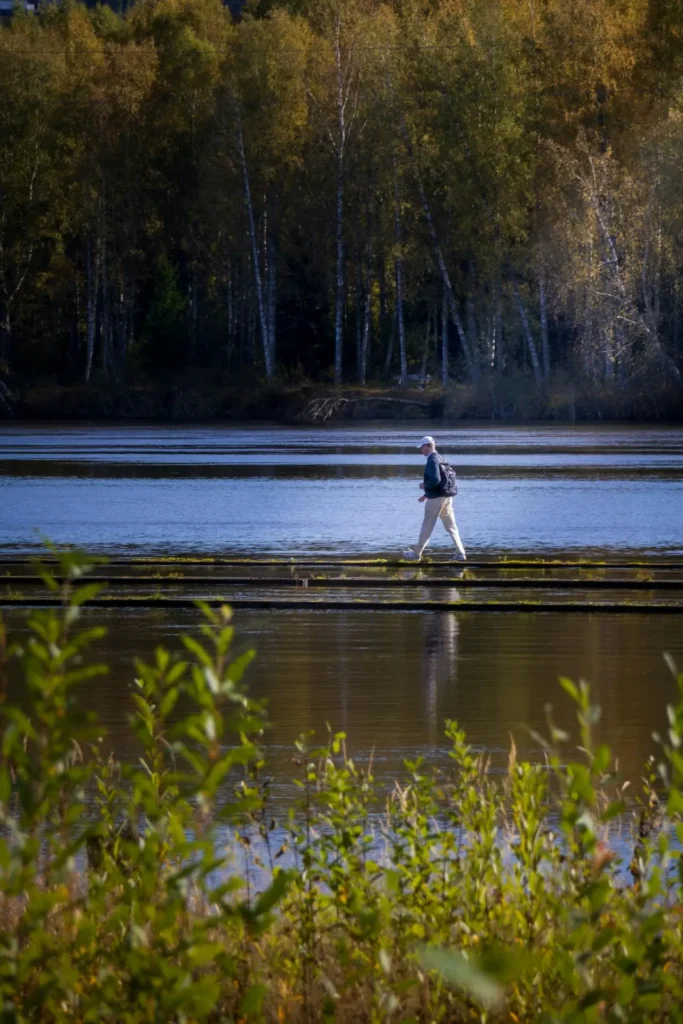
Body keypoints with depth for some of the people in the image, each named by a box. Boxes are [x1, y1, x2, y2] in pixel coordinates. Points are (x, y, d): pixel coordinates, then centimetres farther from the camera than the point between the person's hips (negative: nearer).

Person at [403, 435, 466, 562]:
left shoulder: (432, 460, -15)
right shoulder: (440, 458, 14)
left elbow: (435, 480, -26)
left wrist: (424, 485, -8)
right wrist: (427, 494, 21)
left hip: (435, 499, -8)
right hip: (446, 497, 8)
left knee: (427, 527, 4)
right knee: (451, 527, 8)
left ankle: (417, 553, 15)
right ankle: (461, 554, 2)